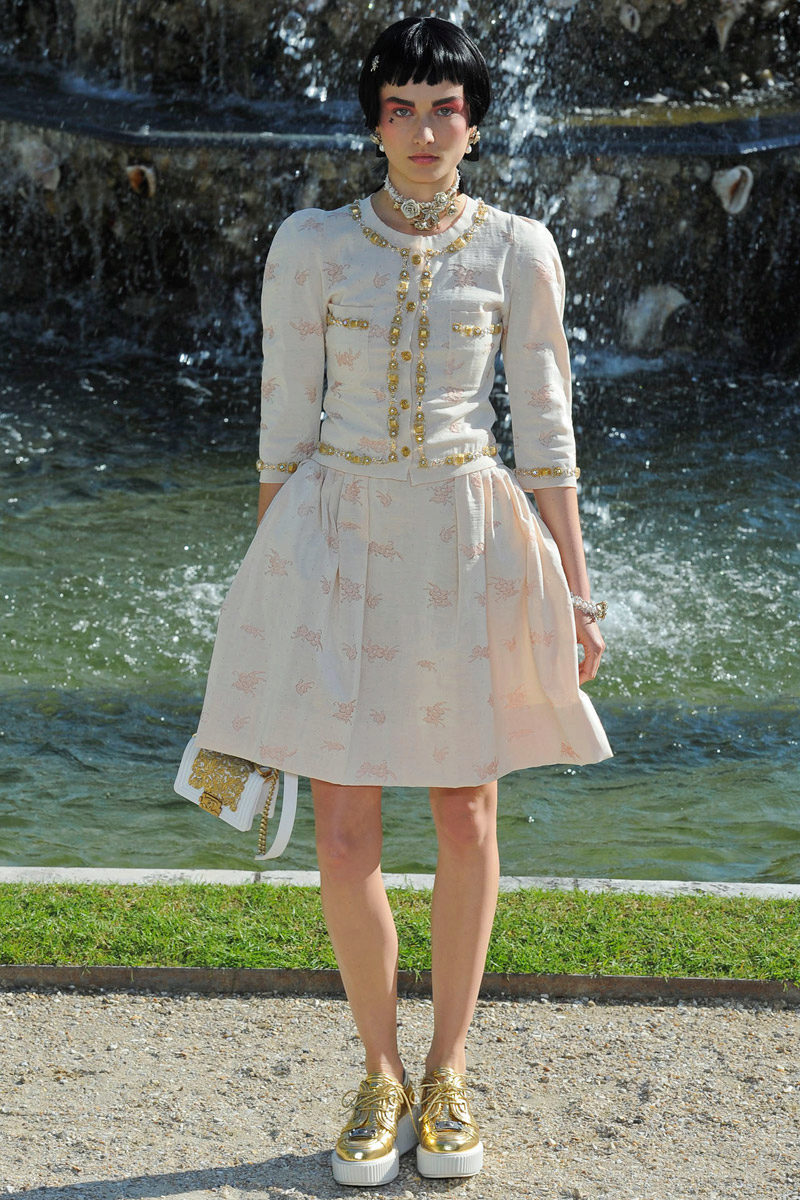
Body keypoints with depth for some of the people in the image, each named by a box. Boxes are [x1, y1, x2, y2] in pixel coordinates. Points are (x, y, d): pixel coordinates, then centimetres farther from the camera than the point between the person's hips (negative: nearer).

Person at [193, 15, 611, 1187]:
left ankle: (450, 1070, 25)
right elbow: (284, 419, 3)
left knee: (466, 818, 7)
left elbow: (547, 430, 2)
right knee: (343, 834, 0)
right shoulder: (311, 243, 1)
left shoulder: (518, 249, 1)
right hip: (340, 540, 0)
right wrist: (266, 580, 1)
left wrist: (576, 591, 0)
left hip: (468, 541, 0)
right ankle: (381, 1073, 20)